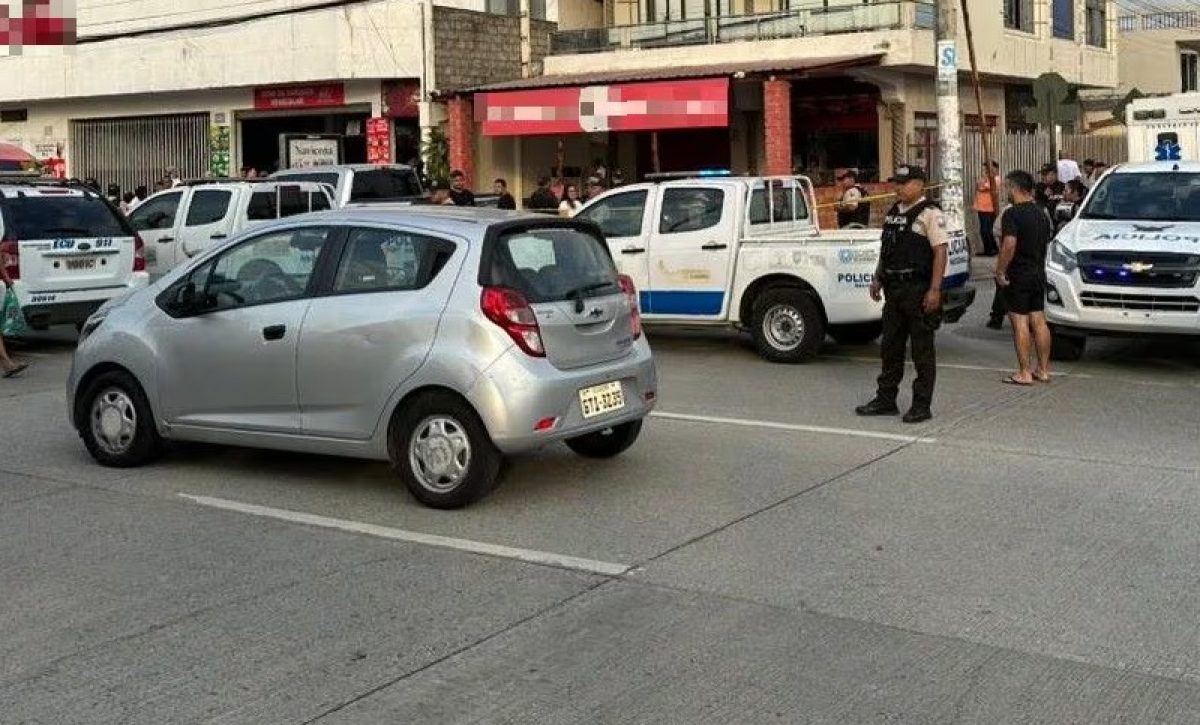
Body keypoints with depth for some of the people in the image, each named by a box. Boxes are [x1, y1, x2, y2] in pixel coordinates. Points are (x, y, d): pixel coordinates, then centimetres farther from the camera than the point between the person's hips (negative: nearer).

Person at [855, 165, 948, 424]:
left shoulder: (930, 214, -10)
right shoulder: (893, 212, 14)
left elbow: (940, 252, -15)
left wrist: (935, 290, -21)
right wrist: (878, 278, 17)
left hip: (919, 290, -8)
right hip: (894, 289, 8)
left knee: (922, 349, 0)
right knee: (890, 346, 13)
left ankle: (922, 405, 7)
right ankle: (886, 400, 22)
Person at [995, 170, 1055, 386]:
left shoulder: (1013, 214, -15)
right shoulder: (1041, 213, 12)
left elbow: (1009, 244, -26)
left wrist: (1000, 271, -19)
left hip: (1018, 276, -8)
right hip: (1038, 273, 8)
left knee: (1020, 323, -5)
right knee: (1039, 321, 11)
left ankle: (1024, 373, -4)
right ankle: (1043, 370, 16)